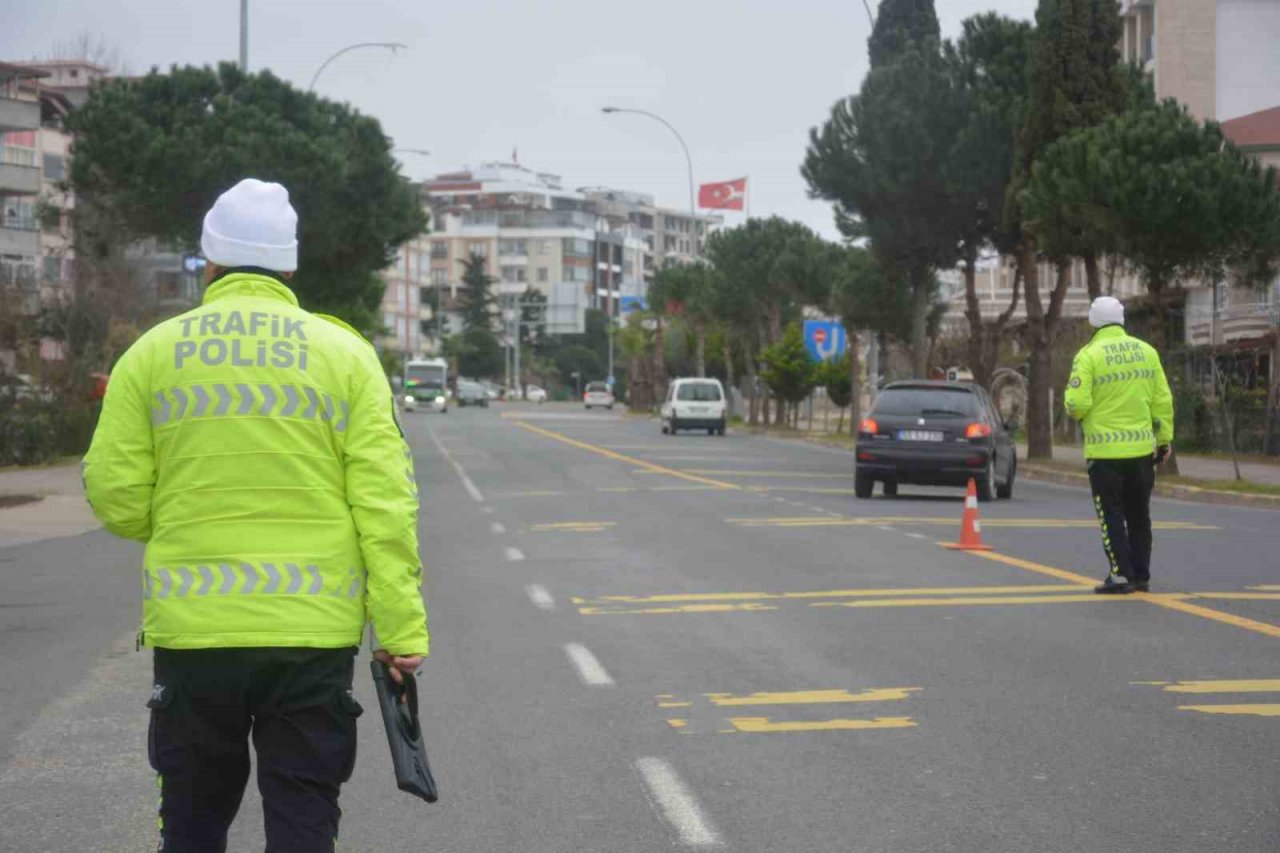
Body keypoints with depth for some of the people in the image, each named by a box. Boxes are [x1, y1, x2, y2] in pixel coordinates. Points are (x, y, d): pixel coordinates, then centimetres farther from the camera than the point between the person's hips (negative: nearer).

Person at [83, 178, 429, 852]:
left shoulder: (152, 354, 2)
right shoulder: (345, 353, 2)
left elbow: (116, 497, 0)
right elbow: (385, 502, -5)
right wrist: (403, 626, -3)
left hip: (191, 628, 1)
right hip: (314, 633, 0)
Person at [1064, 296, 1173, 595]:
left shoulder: (1089, 355, -10)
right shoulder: (1146, 351, 4)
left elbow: (1077, 403, -16)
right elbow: (1162, 401, 5)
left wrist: (1079, 414, 7)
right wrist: (1164, 439, 13)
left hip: (1105, 450, -4)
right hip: (1142, 448, 4)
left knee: (1112, 515, 4)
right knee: (1139, 516, 15)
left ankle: (1121, 574, 0)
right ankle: (1141, 576, 19)